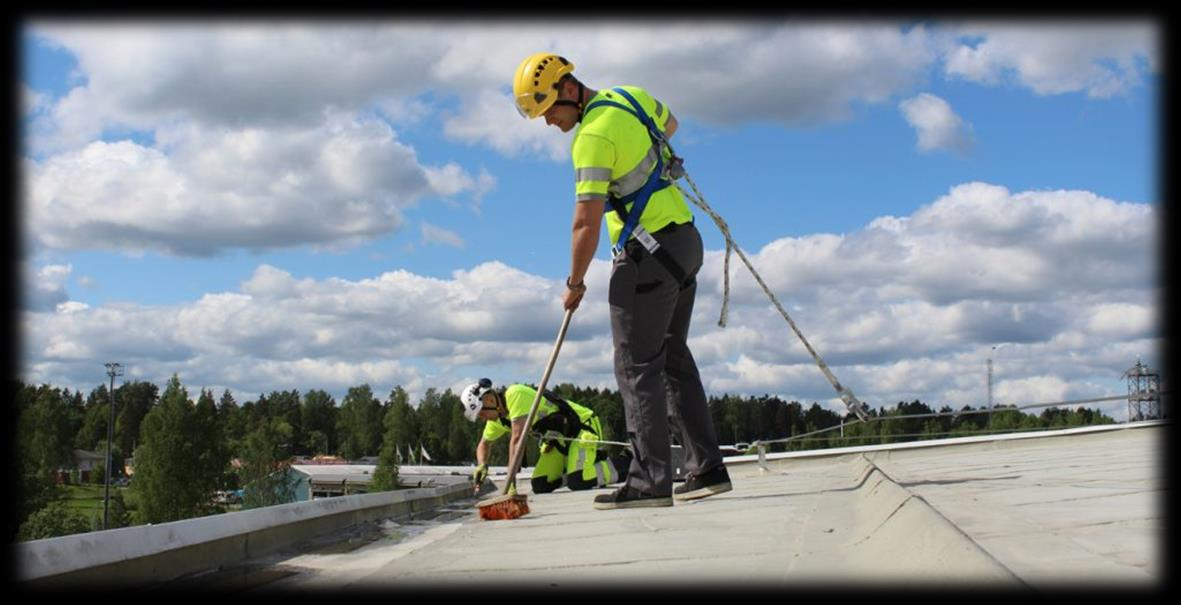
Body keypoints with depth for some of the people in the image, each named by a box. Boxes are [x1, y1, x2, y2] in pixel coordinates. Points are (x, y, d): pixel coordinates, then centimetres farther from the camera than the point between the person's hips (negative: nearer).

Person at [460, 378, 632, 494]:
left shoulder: (515, 394, -24)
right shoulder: (497, 417, 4)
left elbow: (518, 439, -28)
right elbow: (484, 444, 21)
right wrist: (482, 465, -2)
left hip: (582, 425, -9)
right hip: (559, 438, 9)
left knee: (578, 483, -26)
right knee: (541, 486, -3)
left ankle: (626, 462, -5)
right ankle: (592, 460, 15)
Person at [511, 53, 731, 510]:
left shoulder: (593, 136, -18)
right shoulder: (631, 96, 8)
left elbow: (586, 224, -18)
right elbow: (670, 124, 31)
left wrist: (575, 284, -7)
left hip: (648, 253, -9)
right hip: (685, 240, 9)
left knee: (637, 367, -6)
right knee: (674, 357, 13)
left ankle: (650, 481, -8)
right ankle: (706, 469, 14)